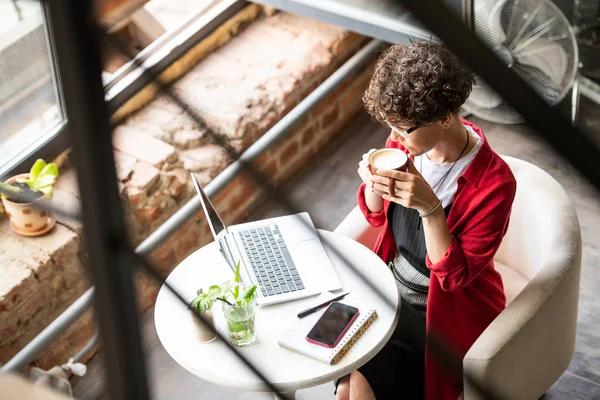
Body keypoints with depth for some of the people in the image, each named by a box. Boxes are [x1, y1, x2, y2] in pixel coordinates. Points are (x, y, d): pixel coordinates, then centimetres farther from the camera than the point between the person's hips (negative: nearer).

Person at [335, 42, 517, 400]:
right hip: (391, 290, 5)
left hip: (446, 313, -5)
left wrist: (430, 208, -35)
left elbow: (454, 275, -20)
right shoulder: (405, 143, -10)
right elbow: (376, 216, 6)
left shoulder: (494, 182, -24)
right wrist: (373, 185, -18)